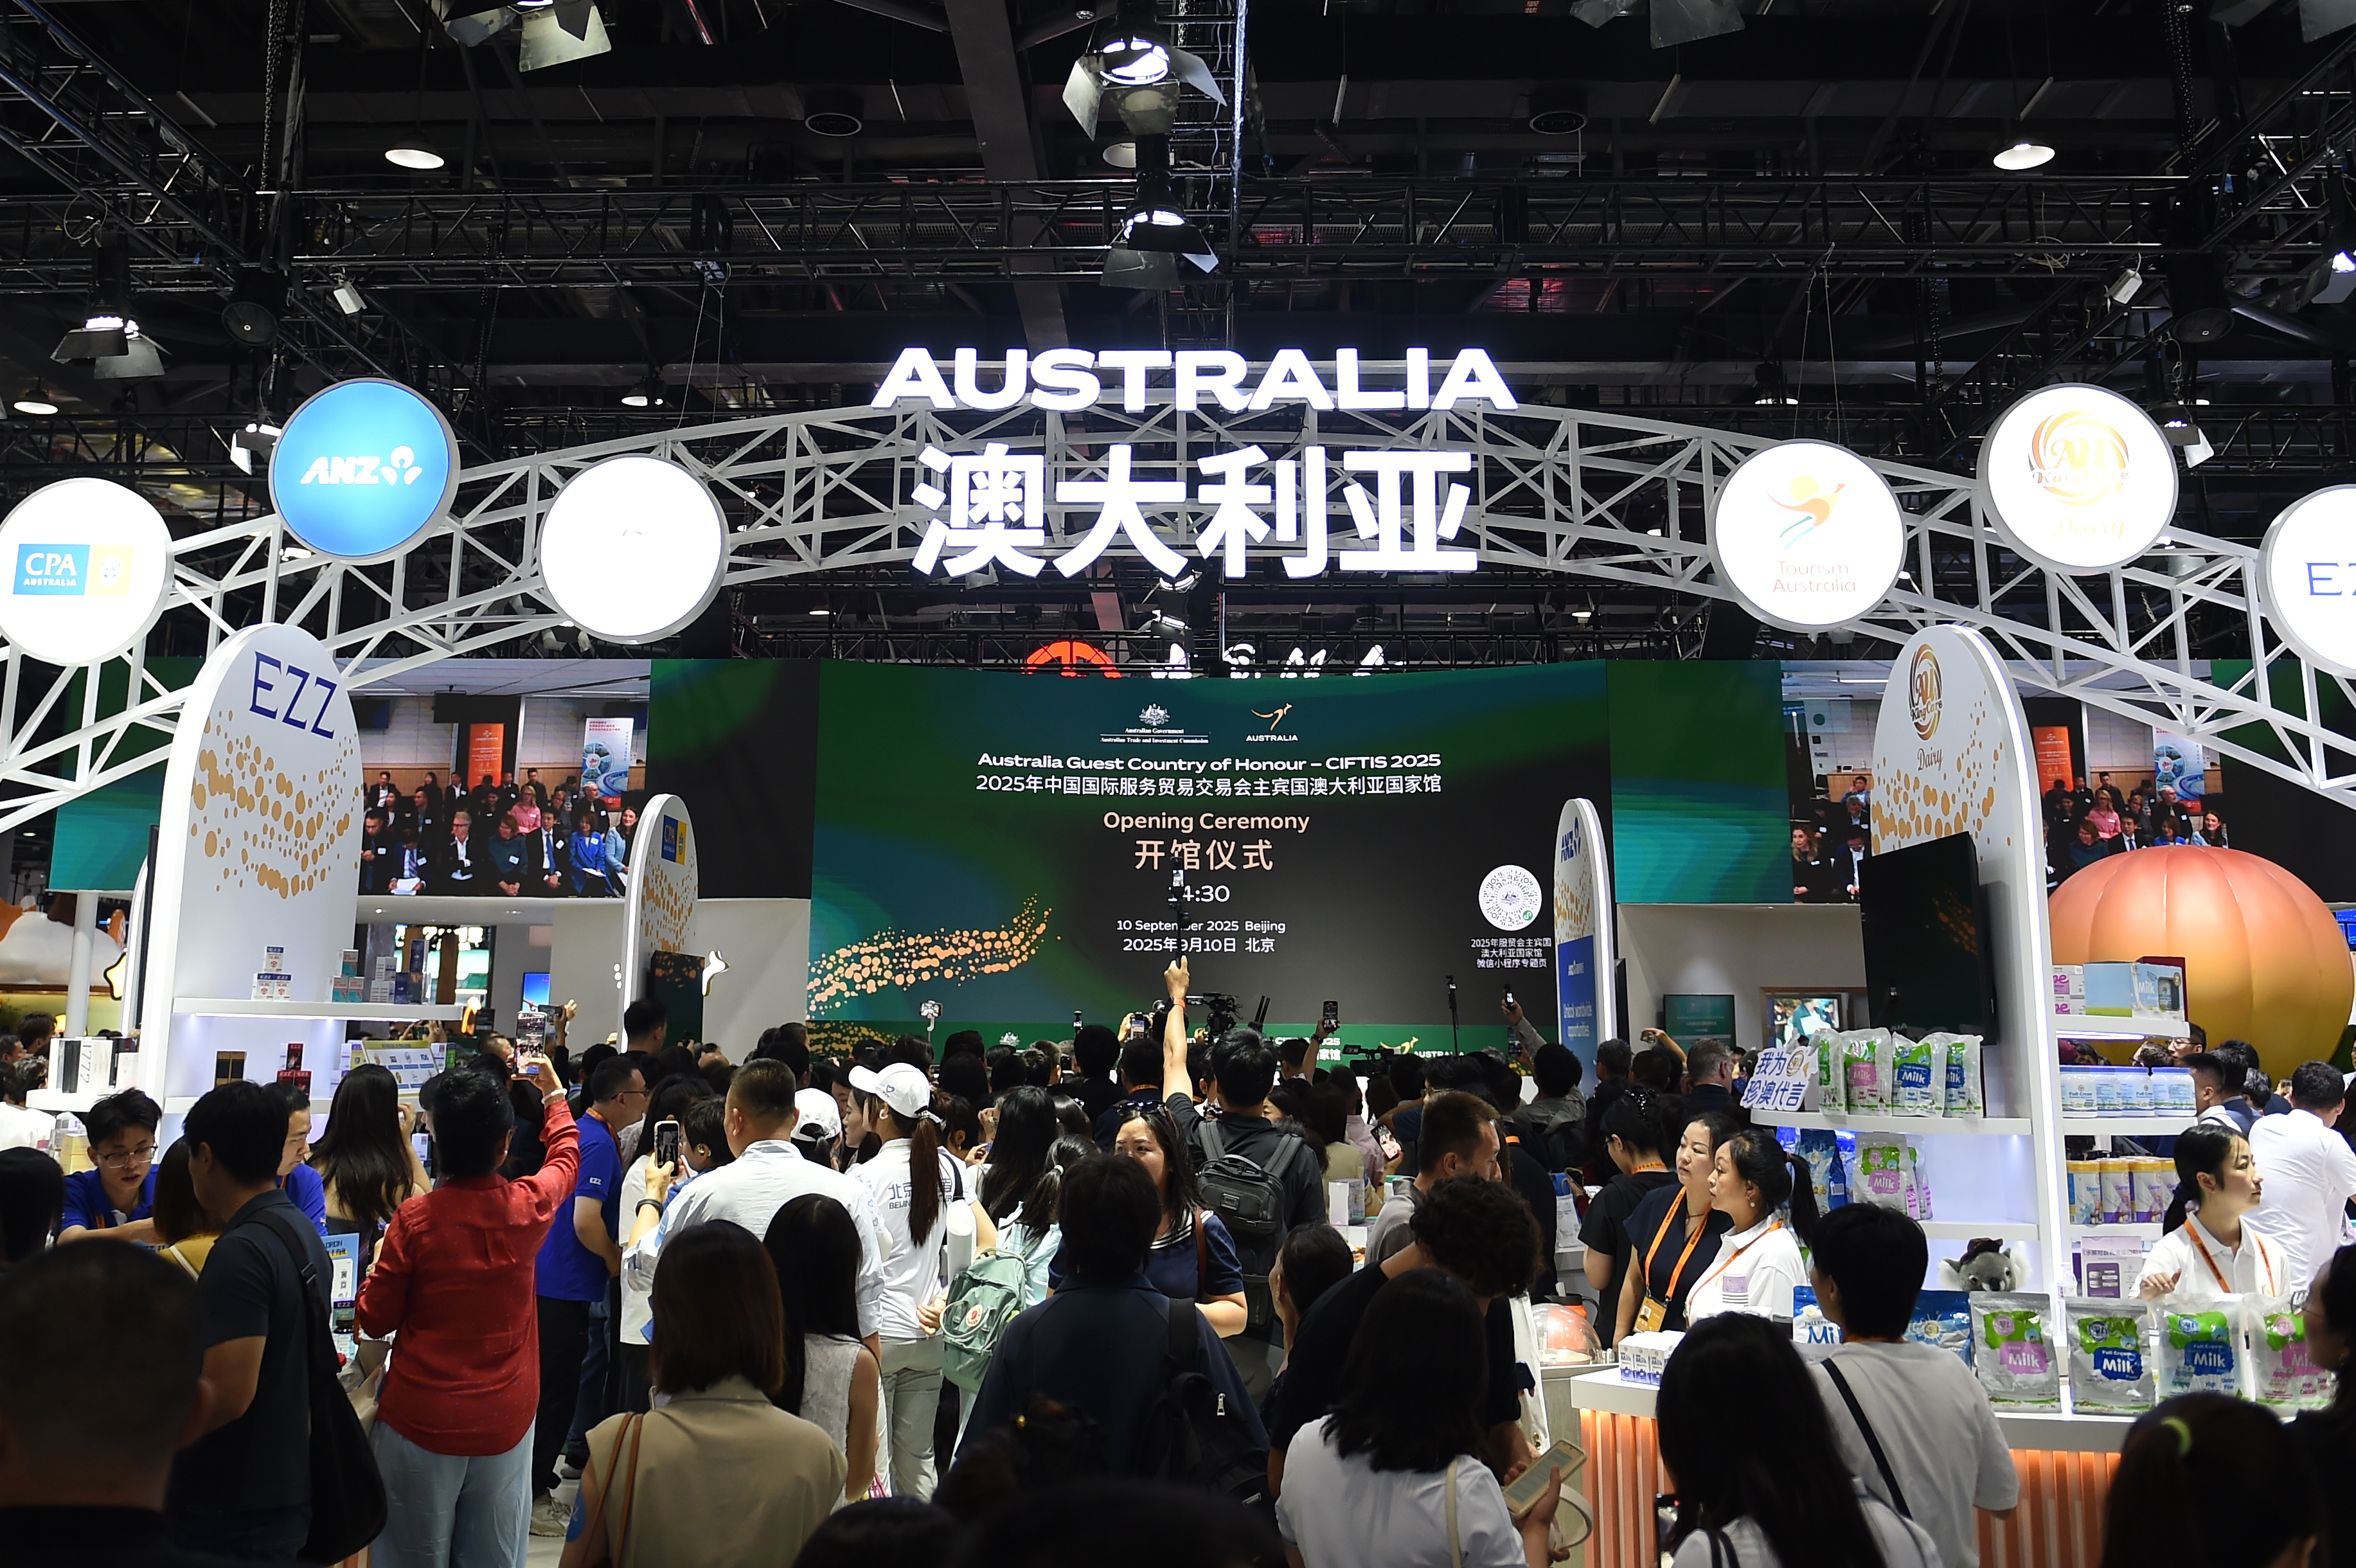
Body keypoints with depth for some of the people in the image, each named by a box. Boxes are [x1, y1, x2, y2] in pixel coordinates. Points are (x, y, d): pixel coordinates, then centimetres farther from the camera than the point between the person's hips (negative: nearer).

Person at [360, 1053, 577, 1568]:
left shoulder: (414, 1220, -15)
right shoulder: (530, 1207, -9)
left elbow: (375, 1321, -3)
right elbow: (566, 1154, 15)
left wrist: (379, 1265, 14)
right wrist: (554, 1092, 30)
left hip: (421, 1419, -2)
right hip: (504, 1423, 2)